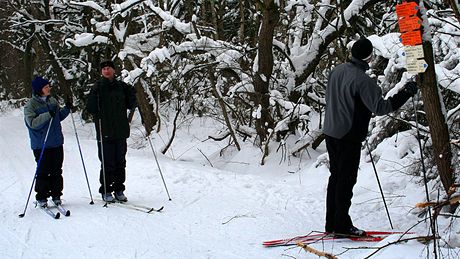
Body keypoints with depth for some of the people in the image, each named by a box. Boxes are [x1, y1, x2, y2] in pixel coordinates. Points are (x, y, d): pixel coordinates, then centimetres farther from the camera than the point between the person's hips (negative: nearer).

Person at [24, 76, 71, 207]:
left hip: (57, 143, 6)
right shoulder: (31, 105, -9)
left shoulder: (53, 101, 9)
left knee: (57, 171, 9)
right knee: (43, 172, -3)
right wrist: (48, 115, -27)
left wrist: (66, 109, 3)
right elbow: (32, 123, -20)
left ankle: (56, 195, 18)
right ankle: (41, 198, 7)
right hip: (41, 145, -5)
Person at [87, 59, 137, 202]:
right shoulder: (98, 87, 0)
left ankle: (119, 190, 18)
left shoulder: (122, 86, 9)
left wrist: (131, 95, -3)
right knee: (107, 163, -2)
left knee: (120, 162, 9)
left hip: (121, 131, 3)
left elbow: (130, 105, 14)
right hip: (105, 132, -3)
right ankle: (106, 191, 8)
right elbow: (91, 108, -6)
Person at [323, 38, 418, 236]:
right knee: (346, 180, 1)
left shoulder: (337, 70, 5)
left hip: (330, 133, 8)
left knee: (335, 177, 15)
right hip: (349, 137, -8)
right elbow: (380, 107, -23)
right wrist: (406, 93, -17)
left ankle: (332, 223, 20)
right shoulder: (362, 80, -21)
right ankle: (341, 225, 6)